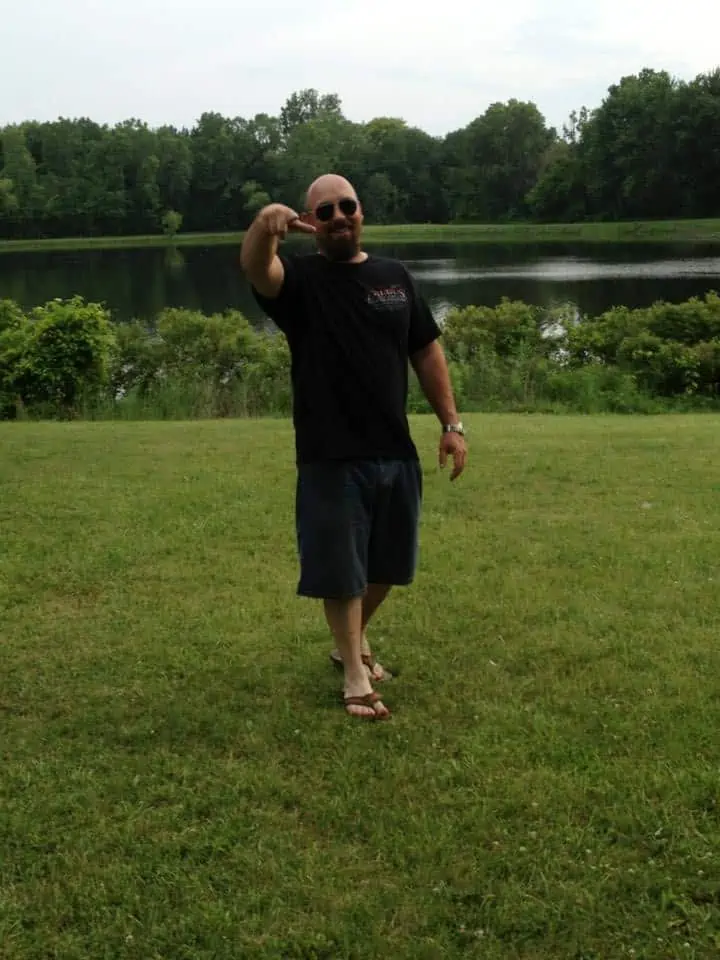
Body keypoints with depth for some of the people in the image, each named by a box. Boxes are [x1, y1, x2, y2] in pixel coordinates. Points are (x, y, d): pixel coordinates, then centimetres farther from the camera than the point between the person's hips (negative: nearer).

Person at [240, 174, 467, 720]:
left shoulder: (395, 277, 8)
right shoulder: (300, 278, -5)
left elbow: (427, 352, 12)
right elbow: (254, 267, -29)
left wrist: (451, 424, 6)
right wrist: (265, 226, -52)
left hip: (395, 451, 5)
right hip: (330, 457, -5)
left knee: (387, 564, 18)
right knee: (341, 569, 2)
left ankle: (354, 640, 42)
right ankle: (355, 675, 16)